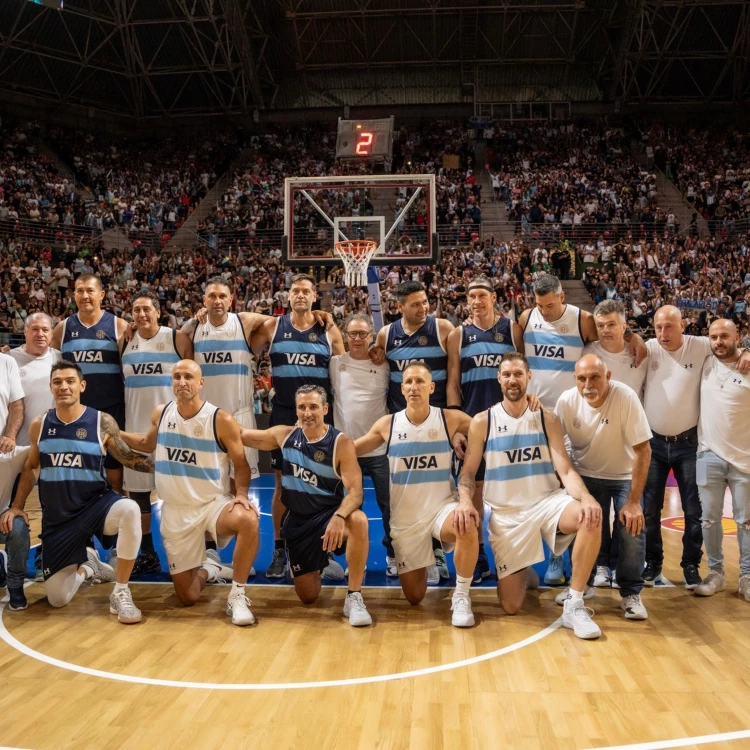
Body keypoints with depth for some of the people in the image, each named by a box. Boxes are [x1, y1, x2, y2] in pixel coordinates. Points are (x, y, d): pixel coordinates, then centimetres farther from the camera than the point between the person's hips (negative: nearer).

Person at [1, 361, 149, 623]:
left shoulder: (103, 422, -9)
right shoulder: (39, 425, 0)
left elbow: (128, 458, 0)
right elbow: (30, 467, 13)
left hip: (96, 504, -2)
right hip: (57, 518, 3)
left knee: (129, 509, -40)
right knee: (57, 599, 3)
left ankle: (120, 593, -22)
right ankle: (86, 564, 39)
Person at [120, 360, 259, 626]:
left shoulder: (221, 420, -13)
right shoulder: (160, 414, -1)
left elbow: (241, 465, -6)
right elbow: (149, 444, 21)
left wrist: (241, 494, -23)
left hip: (214, 504, -3)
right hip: (176, 512, 3)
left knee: (248, 519, -40)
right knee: (187, 598, 4)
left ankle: (237, 594, -21)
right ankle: (206, 570, 41)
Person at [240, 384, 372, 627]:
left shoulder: (341, 443, -16)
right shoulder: (284, 435, -3)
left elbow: (355, 491, -24)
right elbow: (242, 435, 9)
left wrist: (339, 517, -43)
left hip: (329, 515, -4)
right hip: (297, 521, 4)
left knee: (358, 520, -40)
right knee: (307, 596, 6)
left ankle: (353, 598, -25)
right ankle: (317, 565, 43)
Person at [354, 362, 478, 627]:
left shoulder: (451, 419, -7)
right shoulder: (387, 425, -4)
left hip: (442, 507, -2)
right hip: (404, 518, 2)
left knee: (467, 526, -39)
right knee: (414, 597, 8)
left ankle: (461, 596, -16)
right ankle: (422, 564, 43)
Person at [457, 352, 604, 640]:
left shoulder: (547, 419, 1)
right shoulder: (482, 422, -1)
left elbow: (565, 469, -7)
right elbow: (468, 472, 0)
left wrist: (585, 498, -28)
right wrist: (465, 500, -22)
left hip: (547, 501, 1)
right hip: (506, 514, 0)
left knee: (591, 516, -35)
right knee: (510, 606, -4)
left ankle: (574, 604, -20)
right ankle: (520, 573, 34)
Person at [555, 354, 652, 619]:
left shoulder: (626, 397, -27)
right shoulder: (567, 401, -19)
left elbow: (643, 451, -23)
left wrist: (633, 501, -24)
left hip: (625, 475, -2)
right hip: (586, 475, 2)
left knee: (632, 527, -18)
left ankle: (631, 593, 3)